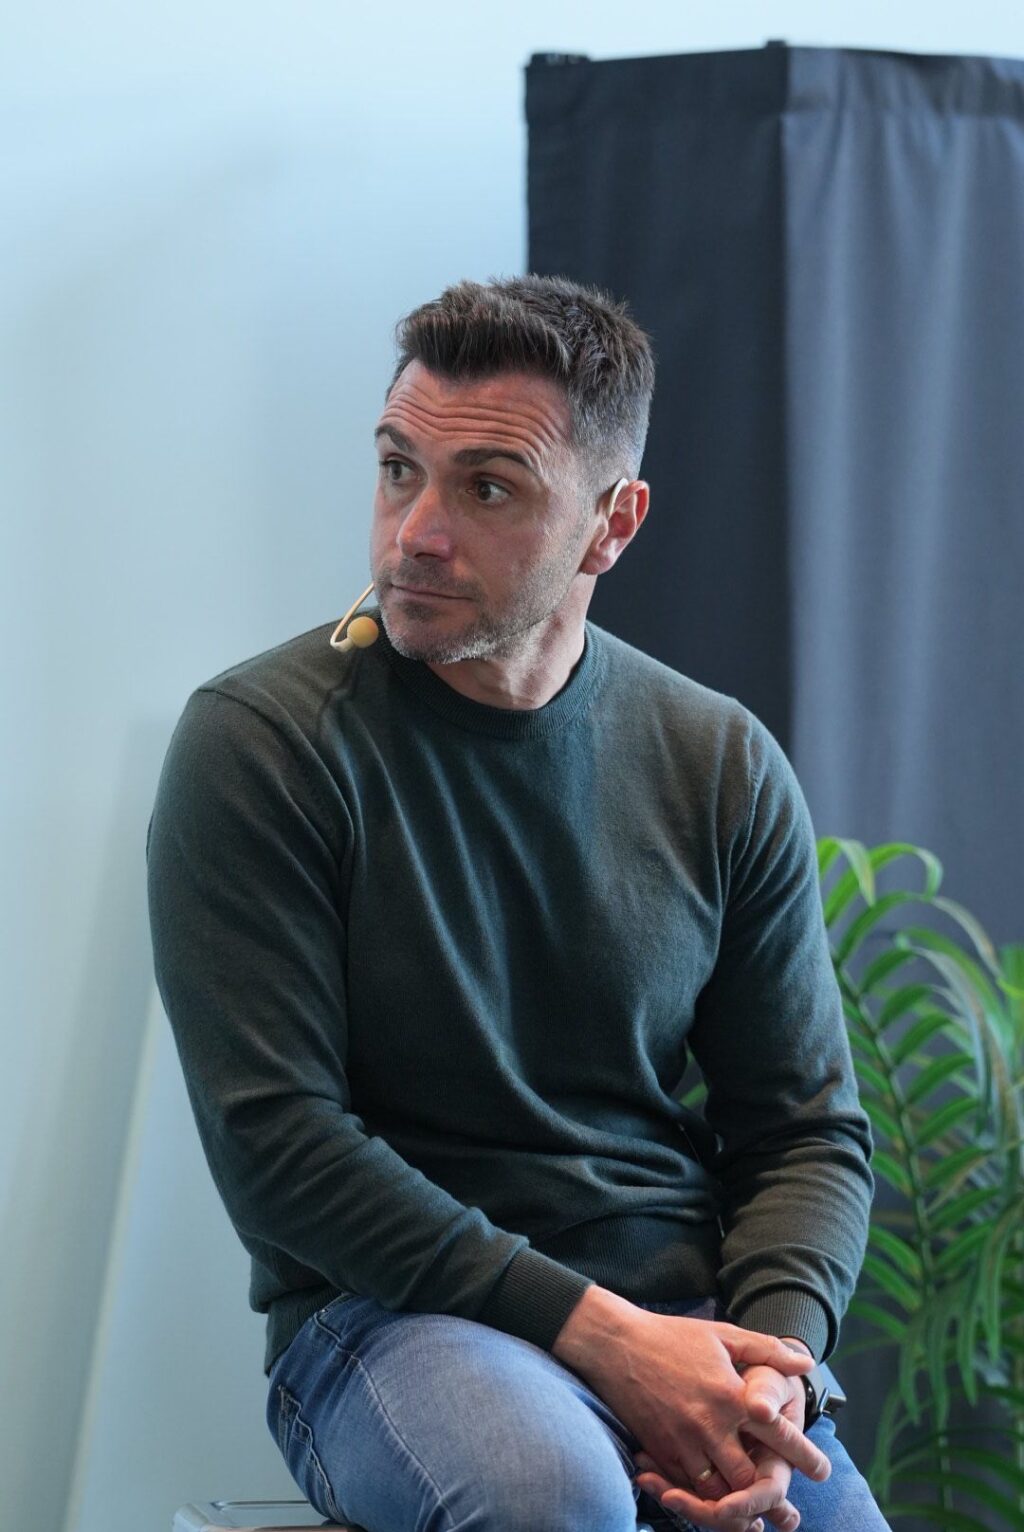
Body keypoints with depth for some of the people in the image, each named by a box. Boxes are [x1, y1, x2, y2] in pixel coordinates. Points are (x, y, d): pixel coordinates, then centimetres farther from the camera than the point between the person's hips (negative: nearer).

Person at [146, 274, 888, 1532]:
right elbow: (275, 1142, -11)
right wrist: (598, 1333, -18)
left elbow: (806, 1127, 11)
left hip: (683, 1321, 3)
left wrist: (773, 1358, -11)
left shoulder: (723, 767, 7)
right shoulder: (256, 743, -5)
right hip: (386, 1310, -3)